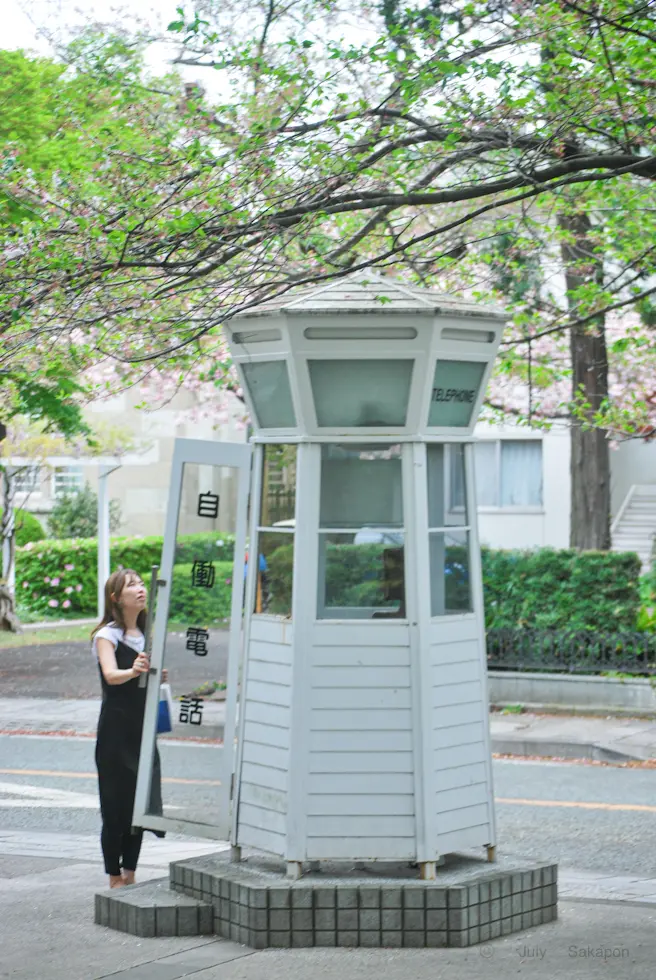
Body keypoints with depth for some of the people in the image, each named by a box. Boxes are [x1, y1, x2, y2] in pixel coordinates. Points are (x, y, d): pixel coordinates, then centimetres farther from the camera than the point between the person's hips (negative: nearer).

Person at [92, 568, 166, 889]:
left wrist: (157, 676, 2)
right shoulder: (107, 635, -8)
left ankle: (130, 876, 19)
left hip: (142, 729, 6)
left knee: (140, 804, 8)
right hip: (116, 729, -6)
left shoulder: (146, 634, 13)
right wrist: (132, 671, -46)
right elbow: (111, 675, -26)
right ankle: (114, 879, 5)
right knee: (116, 806, -3)